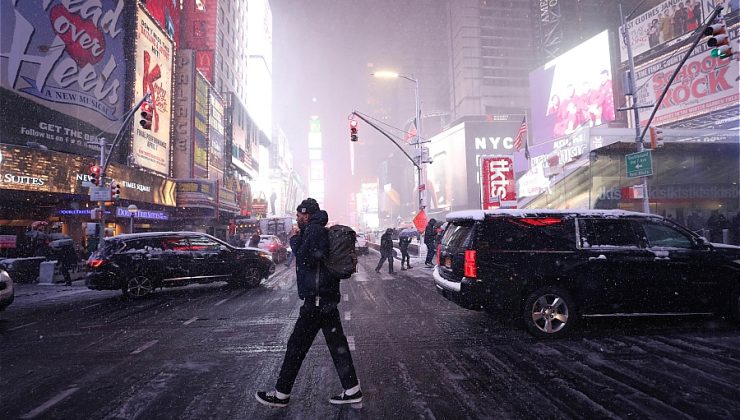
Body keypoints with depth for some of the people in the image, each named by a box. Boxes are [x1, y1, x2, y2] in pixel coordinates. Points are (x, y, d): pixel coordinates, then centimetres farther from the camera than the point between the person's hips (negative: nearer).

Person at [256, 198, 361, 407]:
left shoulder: (315, 230, -14)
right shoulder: (319, 231, 16)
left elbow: (305, 257, -24)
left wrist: (295, 239, -10)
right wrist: (297, 239, 6)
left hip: (317, 300, -10)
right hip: (328, 298, 10)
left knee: (297, 345, 2)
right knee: (337, 344, 12)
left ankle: (281, 394, 15)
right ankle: (352, 390, 19)